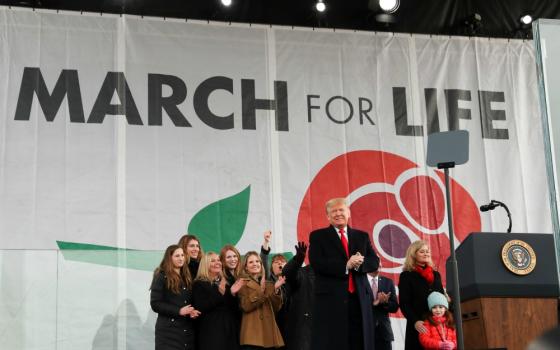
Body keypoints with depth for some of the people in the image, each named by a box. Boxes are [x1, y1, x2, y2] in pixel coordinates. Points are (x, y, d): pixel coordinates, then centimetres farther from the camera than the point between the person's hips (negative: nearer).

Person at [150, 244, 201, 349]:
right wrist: (179, 311, -17)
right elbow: (155, 304, -10)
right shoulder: (161, 277, -3)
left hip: (188, 330, 6)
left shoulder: (186, 277, 17)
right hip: (169, 330, -6)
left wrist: (192, 311, -1)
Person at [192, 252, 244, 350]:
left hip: (229, 330, 6)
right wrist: (219, 293, -20)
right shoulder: (199, 284, -1)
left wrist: (232, 293, -4)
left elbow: (234, 308, 15)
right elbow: (199, 308, -15)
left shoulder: (225, 283, 17)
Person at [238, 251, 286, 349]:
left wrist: (276, 290, -6)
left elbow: (276, 308, 8)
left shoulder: (268, 284, 17)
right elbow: (245, 306, -12)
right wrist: (261, 290, -19)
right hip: (253, 332, -5)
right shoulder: (243, 284, 2)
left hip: (269, 330, 5)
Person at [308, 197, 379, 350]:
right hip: (331, 299, -4)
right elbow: (317, 263, -8)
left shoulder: (362, 236, 17)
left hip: (359, 298, 4)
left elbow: (374, 262, 8)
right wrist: (346, 266, -17)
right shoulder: (318, 236, 6)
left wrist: (359, 263, -14)